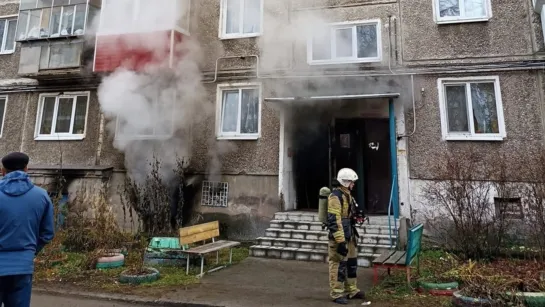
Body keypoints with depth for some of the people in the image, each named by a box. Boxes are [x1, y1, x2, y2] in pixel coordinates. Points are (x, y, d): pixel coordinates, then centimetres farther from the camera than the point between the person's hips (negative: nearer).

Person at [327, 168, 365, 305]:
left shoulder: (347, 194, 13)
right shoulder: (335, 196, -19)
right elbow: (334, 221, -25)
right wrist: (340, 241, -27)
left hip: (349, 236, 10)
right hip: (340, 237, -10)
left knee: (351, 263, 17)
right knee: (339, 265, -1)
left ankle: (351, 290, 30)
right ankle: (337, 294, 10)